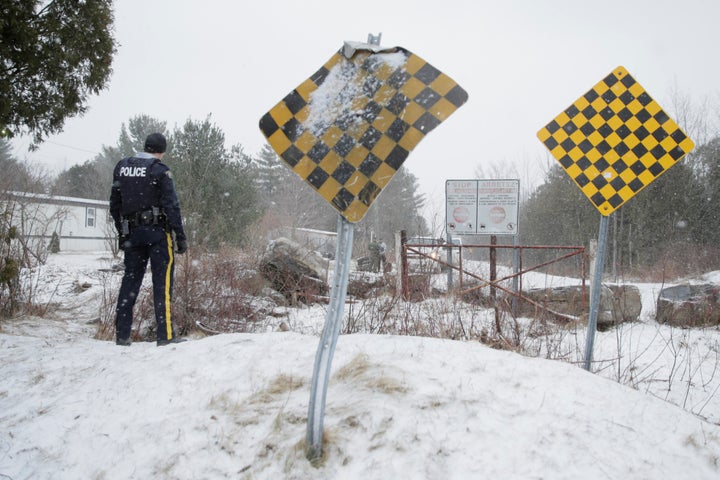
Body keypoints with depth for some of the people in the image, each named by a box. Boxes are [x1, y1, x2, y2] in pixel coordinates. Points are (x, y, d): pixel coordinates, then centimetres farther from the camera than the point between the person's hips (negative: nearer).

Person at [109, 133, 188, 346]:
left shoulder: (121, 167, 11)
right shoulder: (159, 170, -8)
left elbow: (115, 205, 15)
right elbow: (171, 205, -12)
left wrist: (122, 233, 21)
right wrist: (180, 236, -9)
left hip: (132, 232, 6)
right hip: (157, 231, -6)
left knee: (130, 280, 11)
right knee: (162, 281, -4)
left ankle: (122, 334, 13)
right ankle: (166, 334, -6)